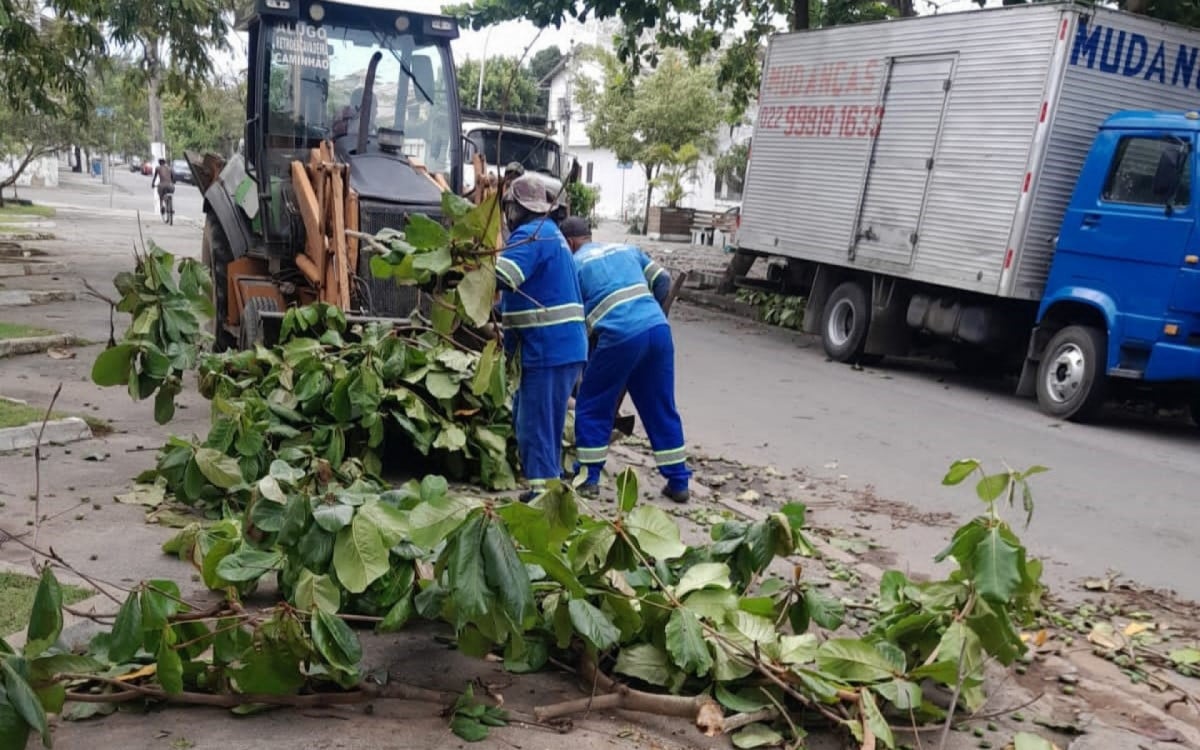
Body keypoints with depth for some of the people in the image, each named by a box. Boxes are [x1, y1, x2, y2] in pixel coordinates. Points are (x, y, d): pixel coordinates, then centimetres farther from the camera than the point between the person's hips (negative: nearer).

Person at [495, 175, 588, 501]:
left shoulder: (530, 234, -12)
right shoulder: (549, 232, 20)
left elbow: (502, 276, -28)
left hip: (549, 348, -10)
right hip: (563, 345, 10)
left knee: (535, 422, -6)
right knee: (526, 415, 19)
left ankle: (543, 490, -3)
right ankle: (550, 479, 27)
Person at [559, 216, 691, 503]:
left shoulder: (574, 264, 10)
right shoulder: (626, 249, 24)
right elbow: (663, 280, 21)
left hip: (619, 337, -5)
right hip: (659, 328, 5)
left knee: (592, 407, 13)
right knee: (662, 409, 14)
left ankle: (589, 478, 16)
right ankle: (678, 482, 19)